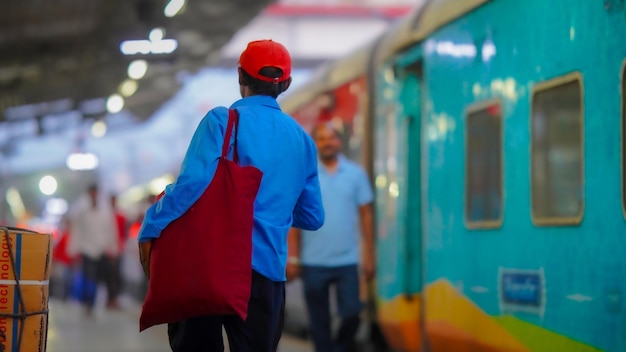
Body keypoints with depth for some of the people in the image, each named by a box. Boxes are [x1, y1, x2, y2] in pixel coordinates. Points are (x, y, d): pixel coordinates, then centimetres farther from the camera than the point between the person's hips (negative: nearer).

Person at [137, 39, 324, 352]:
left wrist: (152, 227, -7)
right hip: (266, 268, 3)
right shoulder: (302, 139, 12)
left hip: (211, 258, -3)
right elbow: (312, 218, 18)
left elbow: (193, 182, -16)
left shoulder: (223, 120, -2)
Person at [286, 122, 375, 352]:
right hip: (313, 263, 0)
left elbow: (366, 214, 6)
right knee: (319, 320, 5)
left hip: (347, 261, 0)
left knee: (351, 313, -1)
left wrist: (369, 255, 2)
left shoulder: (356, 174, 4)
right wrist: (292, 258, -3)